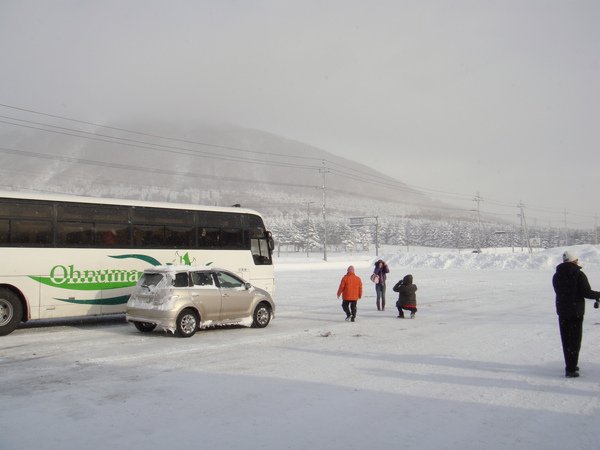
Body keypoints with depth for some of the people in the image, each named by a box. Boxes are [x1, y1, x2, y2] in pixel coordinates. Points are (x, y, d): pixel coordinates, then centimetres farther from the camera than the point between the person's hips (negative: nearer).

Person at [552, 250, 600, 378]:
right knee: (575, 339, 1)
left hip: (562, 311, 5)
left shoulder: (556, 276, 4)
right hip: (576, 311, -5)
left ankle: (570, 365, 24)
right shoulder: (579, 274, -12)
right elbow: (586, 292, -16)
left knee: (566, 339, 13)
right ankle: (570, 369, -2)